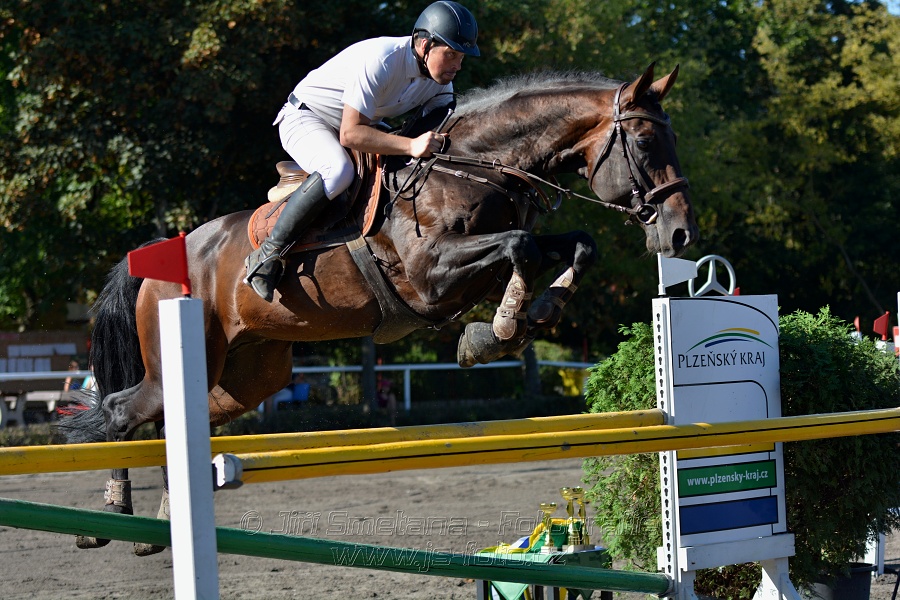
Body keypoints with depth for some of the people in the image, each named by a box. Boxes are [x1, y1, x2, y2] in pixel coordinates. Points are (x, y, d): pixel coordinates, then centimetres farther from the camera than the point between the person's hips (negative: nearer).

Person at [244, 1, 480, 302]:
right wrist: (411, 146, -45)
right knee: (338, 170, -37)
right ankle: (267, 255, -29)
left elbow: (442, 127, -1)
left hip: (359, 123, 9)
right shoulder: (380, 61, -34)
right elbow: (350, 134, -37)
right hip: (304, 118, -9)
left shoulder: (440, 77, -9)